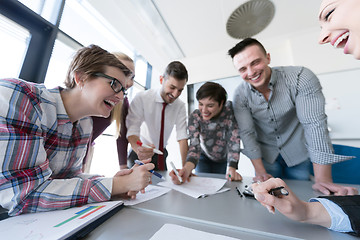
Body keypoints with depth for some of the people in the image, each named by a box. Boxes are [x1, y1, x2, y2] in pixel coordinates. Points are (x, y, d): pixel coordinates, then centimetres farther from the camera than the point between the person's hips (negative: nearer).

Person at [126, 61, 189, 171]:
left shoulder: (180, 106, -10)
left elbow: (182, 137, -16)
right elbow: (132, 129, -25)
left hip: (161, 154, 3)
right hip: (139, 154, -2)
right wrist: (139, 149, -47)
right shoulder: (141, 98, -20)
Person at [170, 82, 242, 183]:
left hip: (225, 160, 1)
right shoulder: (195, 117, -26)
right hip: (204, 159, 0)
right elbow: (194, 145, -33)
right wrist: (186, 169, -51)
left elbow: (234, 140, -27)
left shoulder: (230, 111, -25)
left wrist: (231, 168, -38)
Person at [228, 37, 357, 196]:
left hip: (298, 152, 0)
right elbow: (247, 133, -16)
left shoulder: (301, 78, -23)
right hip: (266, 153, 1)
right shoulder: (240, 95, -18)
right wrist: (260, 171, -17)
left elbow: (314, 124, -25)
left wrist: (323, 180, -27)